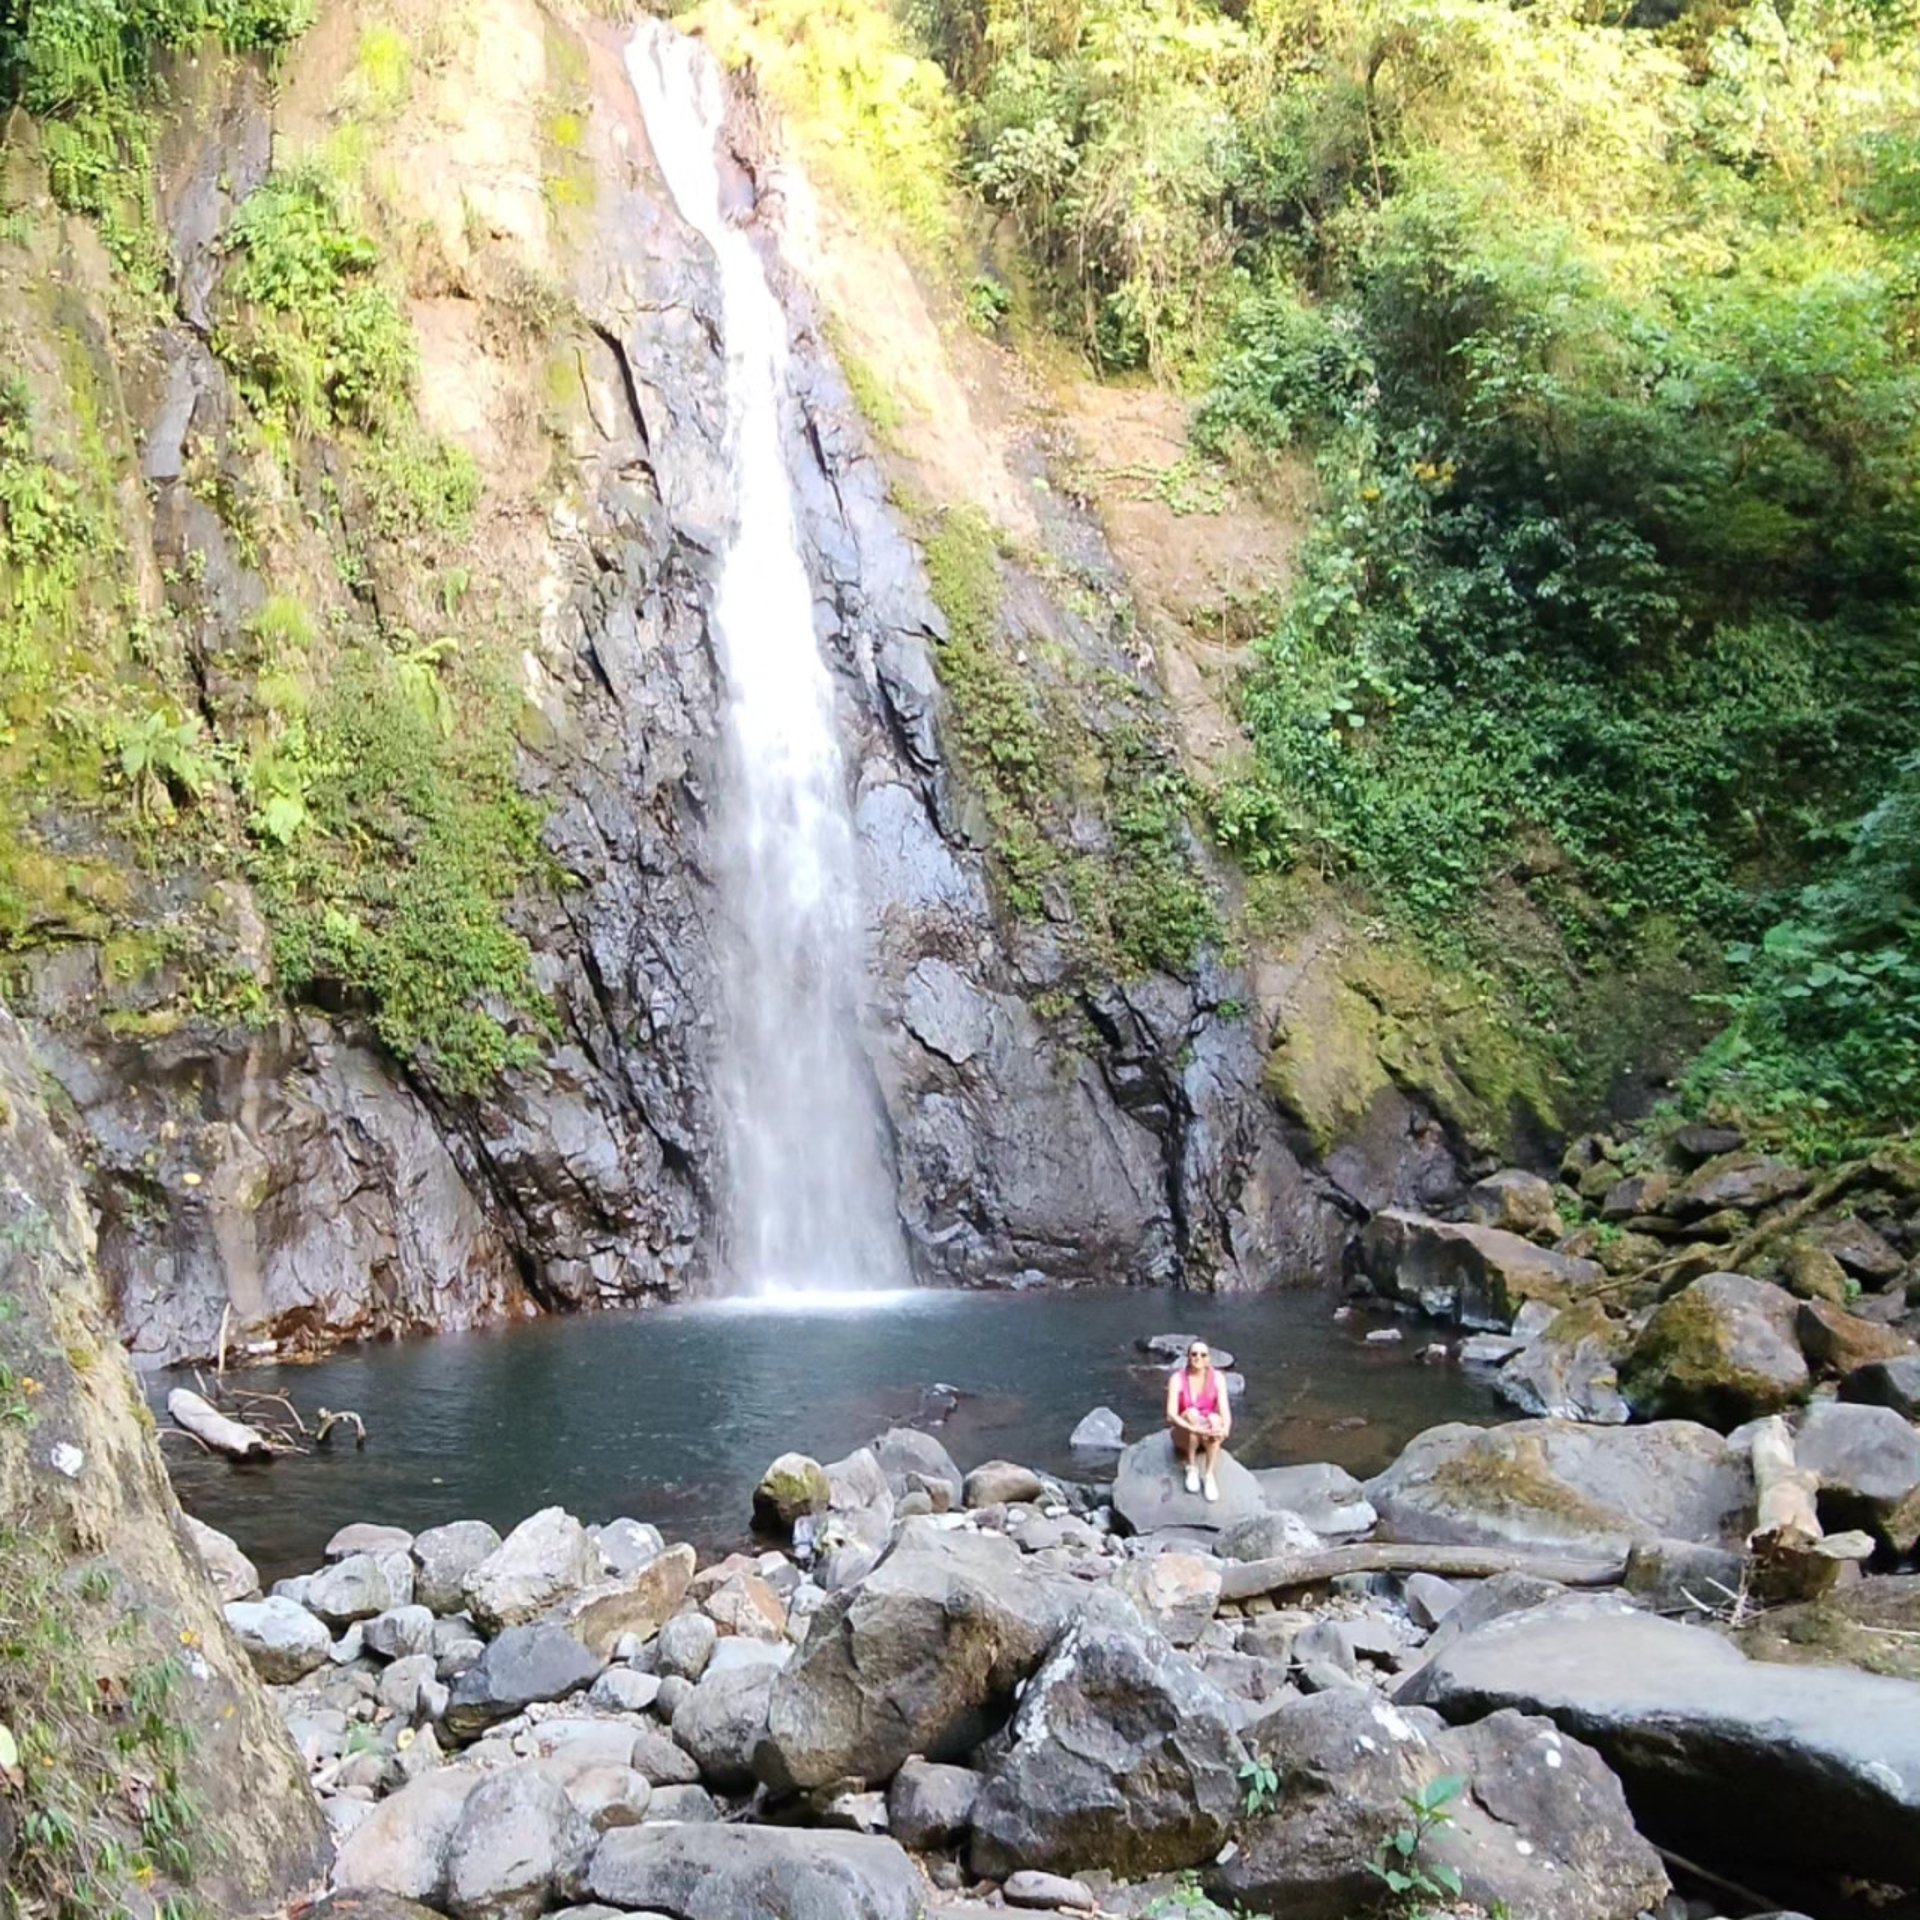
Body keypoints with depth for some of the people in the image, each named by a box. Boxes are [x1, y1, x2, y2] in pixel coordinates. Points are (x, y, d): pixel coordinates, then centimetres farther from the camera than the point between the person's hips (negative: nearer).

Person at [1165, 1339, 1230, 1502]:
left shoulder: (1217, 1378, -9)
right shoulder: (1178, 1379, -14)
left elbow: (1224, 1411, -19)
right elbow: (1171, 1415, -24)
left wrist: (1225, 1429, -42)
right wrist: (1194, 1429, -42)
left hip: (1209, 1438, 1)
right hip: (1185, 1437, -1)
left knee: (1214, 1419, -32)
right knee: (1192, 1413, -33)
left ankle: (1209, 1475, -31)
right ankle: (1191, 1468, -22)